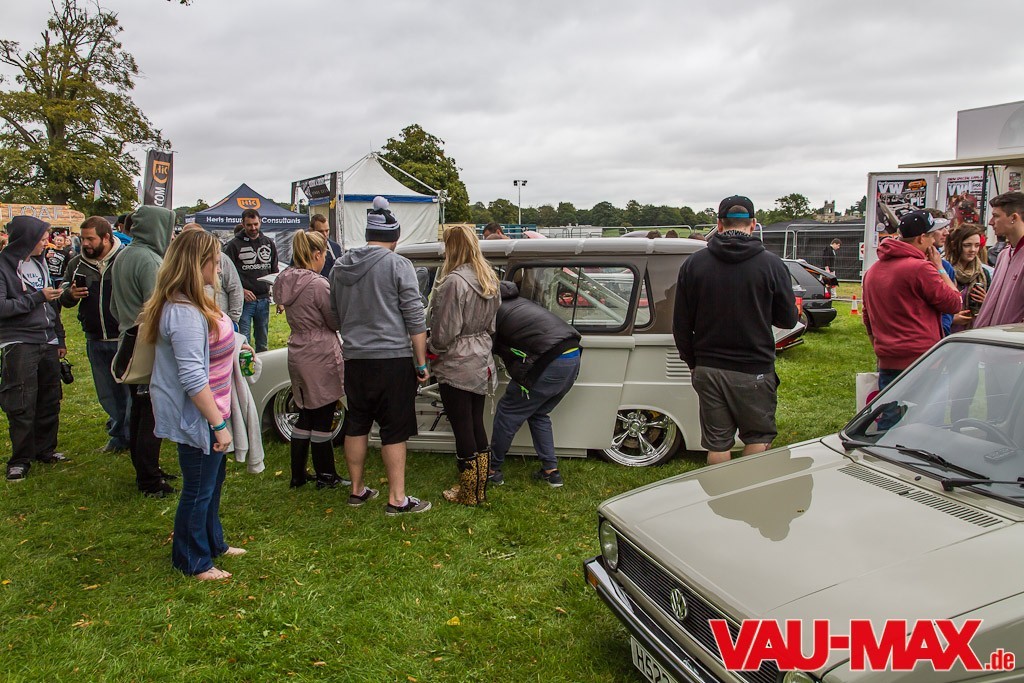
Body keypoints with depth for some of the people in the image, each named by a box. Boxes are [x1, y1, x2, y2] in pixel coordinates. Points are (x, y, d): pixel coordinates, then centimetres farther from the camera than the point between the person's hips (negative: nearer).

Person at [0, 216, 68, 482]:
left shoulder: (39, 263, 15)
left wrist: (60, 339, 19)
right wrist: (37, 298, -15)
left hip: (48, 343, 6)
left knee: (50, 400, 9)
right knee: (22, 405, -3)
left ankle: (46, 450, 22)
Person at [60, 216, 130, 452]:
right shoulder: (76, 264, 6)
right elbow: (64, 301, 17)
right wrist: (70, 295, -6)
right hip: (95, 341, 5)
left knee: (131, 389, 4)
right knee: (107, 394, 15)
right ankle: (118, 436, 29)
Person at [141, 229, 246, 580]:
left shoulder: (194, 302, 6)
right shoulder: (184, 312, -27)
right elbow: (193, 379, -29)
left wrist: (233, 345, 13)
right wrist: (219, 424, -25)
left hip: (209, 412, 11)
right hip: (197, 418, -11)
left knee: (212, 484, 25)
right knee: (198, 490, 7)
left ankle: (213, 544, 43)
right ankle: (193, 562, 25)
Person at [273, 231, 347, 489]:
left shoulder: (286, 281, 4)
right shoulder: (318, 284, -21)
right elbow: (337, 322, -11)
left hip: (298, 356, 8)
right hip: (321, 358, -8)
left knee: (306, 416, 18)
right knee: (323, 420, 5)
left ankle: (298, 474, 26)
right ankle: (326, 476, 18)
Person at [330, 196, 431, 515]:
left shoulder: (340, 266, 9)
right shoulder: (398, 265, -8)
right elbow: (415, 319, -9)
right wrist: (422, 363, -4)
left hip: (354, 358, 5)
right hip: (392, 359, -5)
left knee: (356, 425, 15)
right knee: (394, 430, 1)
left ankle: (357, 490, 26)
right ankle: (397, 500, 6)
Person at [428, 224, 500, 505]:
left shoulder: (453, 282, -20)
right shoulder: (488, 279, 7)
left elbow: (444, 333, -17)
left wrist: (432, 349, 2)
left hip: (456, 368, -8)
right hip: (481, 364, 9)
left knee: (463, 429, 2)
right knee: (477, 425, 17)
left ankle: (468, 494, 14)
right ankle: (480, 487, 29)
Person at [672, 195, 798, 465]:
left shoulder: (693, 264, -1)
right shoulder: (771, 264, -8)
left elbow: (681, 325, 2)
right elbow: (788, 319, -1)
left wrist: (692, 362, 14)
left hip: (708, 370, 2)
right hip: (754, 371, -2)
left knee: (717, 443, 10)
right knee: (758, 438, 16)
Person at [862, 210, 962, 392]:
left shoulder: (872, 271, 12)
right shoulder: (921, 268, -14)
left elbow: (868, 319, 20)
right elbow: (954, 303, -4)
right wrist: (939, 268, 5)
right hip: (921, 363, -7)